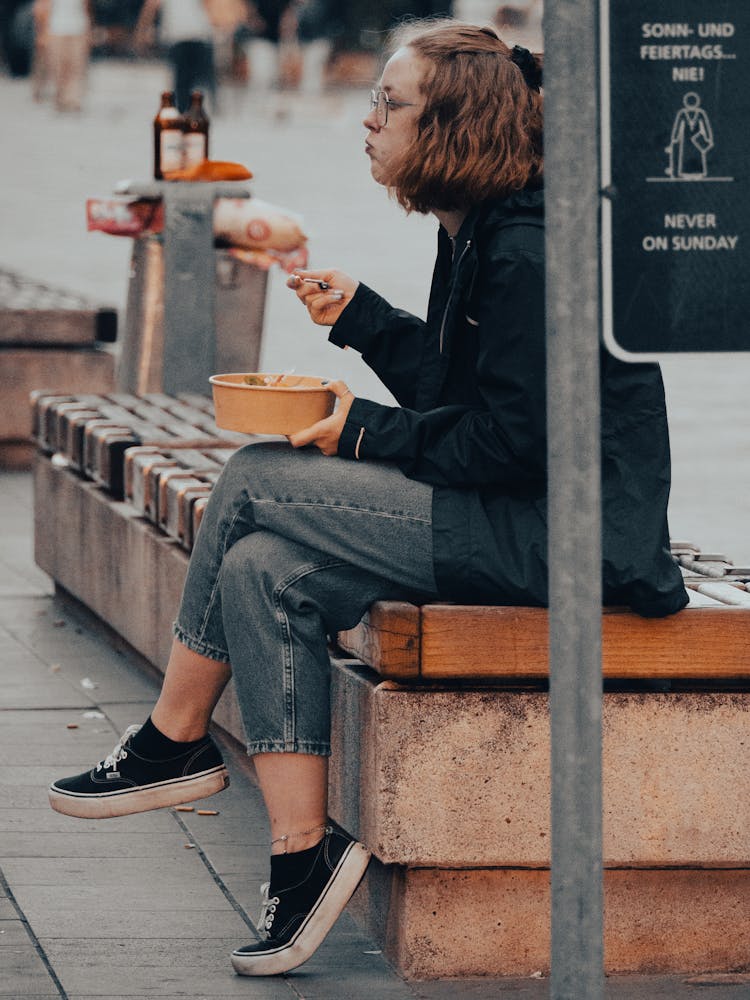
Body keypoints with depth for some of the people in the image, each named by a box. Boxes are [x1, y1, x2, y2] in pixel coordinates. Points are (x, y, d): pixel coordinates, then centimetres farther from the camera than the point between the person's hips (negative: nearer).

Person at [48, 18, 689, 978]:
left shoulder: (526, 253, -18)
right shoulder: (479, 235, 13)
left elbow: (508, 438, -20)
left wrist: (364, 433, -12)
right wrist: (360, 314, 12)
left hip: (562, 535, -10)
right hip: (517, 522, 10)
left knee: (254, 480, -12)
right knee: (264, 572, -5)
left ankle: (173, 743, 5)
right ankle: (303, 855, -6)